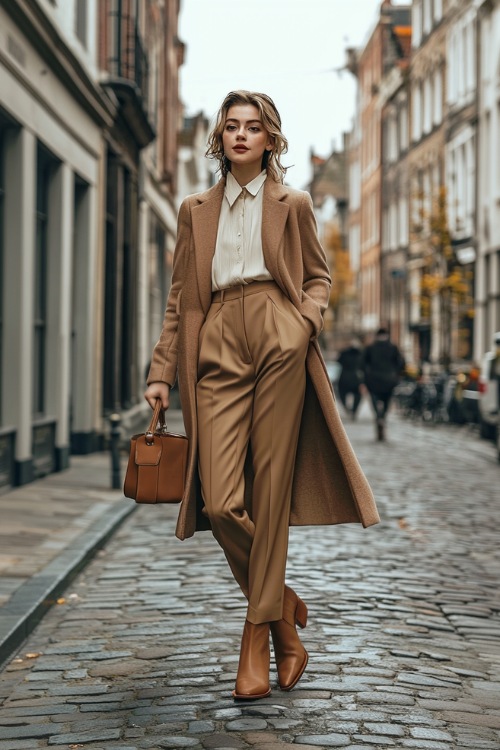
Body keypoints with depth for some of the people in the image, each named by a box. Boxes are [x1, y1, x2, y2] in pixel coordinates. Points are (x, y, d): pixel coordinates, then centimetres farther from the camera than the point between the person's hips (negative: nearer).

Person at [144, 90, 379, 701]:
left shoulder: (292, 204, 15)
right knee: (220, 502, -10)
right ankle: (283, 605, 14)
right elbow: (180, 297, 18)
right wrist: (161, 370, 10)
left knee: (270, 492, -6)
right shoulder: (195, 210, 20)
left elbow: (318, 277, 17)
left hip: (278, 342, -1)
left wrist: (305, 322, -4)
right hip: (217, 348, 2)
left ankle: (258, 636, 4)